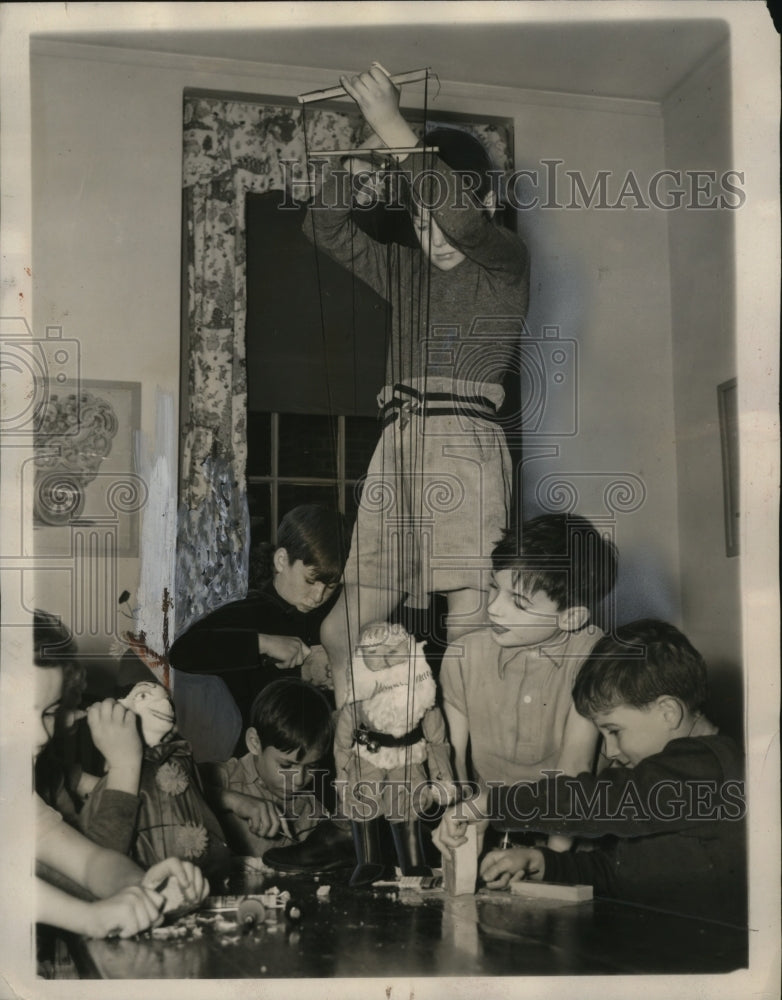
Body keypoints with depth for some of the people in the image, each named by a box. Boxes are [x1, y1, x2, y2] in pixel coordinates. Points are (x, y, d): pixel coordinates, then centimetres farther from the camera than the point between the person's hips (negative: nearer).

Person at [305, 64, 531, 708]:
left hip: (464, 442, -6)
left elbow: (463, 219, -10)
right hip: (396, 449, 6)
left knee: (471, 635, -15)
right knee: (343, 633, 0)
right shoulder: (409, 274, 26)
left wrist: (395, 129, -12)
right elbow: (325, 229, 24)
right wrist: (355, 169, 6)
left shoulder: (507, 263, 10)